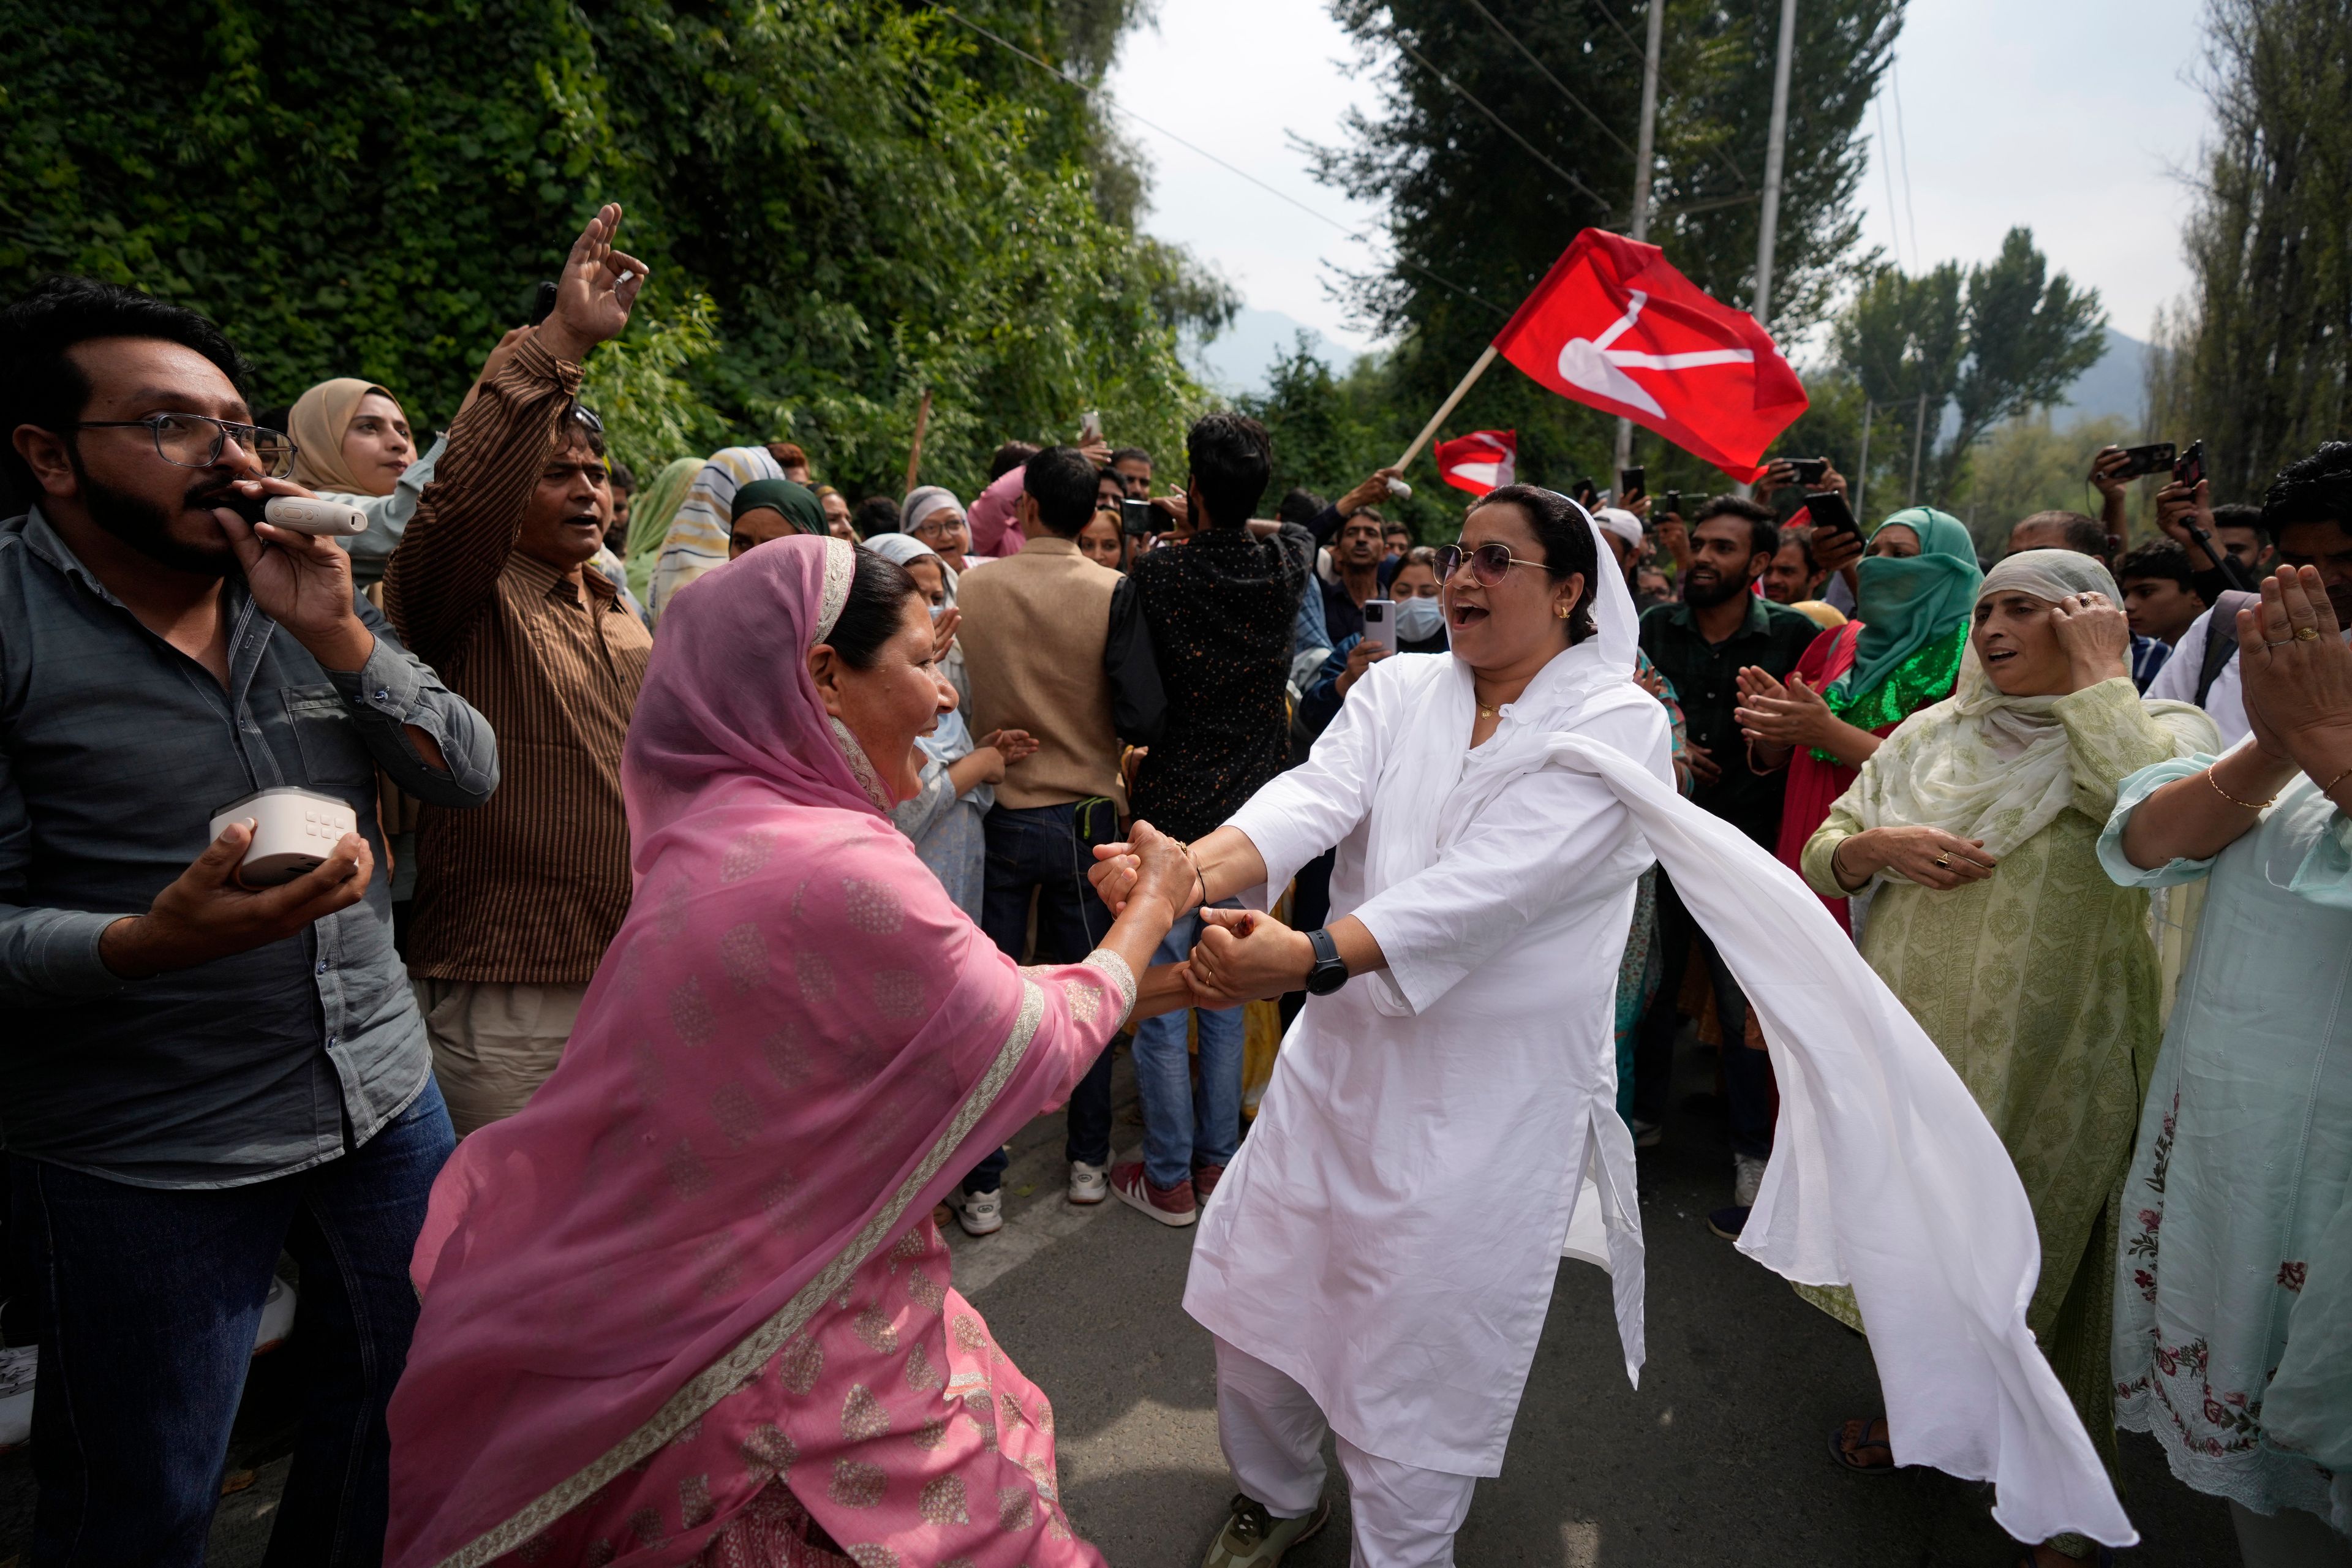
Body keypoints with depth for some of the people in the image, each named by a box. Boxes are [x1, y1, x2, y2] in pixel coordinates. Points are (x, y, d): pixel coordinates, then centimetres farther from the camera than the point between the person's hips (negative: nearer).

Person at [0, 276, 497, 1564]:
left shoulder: (308, 594, 4)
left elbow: (470, 774, -3)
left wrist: (336, 633, -15)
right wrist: (157, 941, -32)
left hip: (383, 1093, 5)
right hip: (143, 1163, -5)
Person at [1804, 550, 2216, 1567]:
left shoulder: (2160, 730, -5)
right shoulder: (1930, 737, 7)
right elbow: (1820, 859, 9)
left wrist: (2098, 674, -18)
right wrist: (1875, 846, -13)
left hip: (2048, 1066, -4)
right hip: (1906, 1042, 4)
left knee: (2039, 1274, 10)